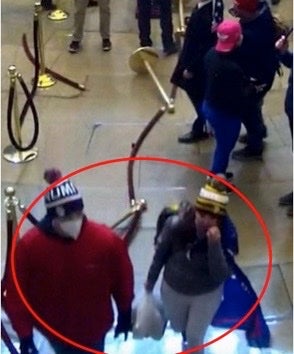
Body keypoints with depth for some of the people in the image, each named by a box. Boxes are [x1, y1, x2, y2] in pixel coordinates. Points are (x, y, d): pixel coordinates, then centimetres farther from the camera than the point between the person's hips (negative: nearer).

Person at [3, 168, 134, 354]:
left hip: (94, 325, 0)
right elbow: (16, 293, -17)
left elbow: (123, 279, -9)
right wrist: (24, 334, -12)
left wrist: (125, 314, 3)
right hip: (54, 328, 0)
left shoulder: (106, 239, -27)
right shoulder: (29, 246, -28)